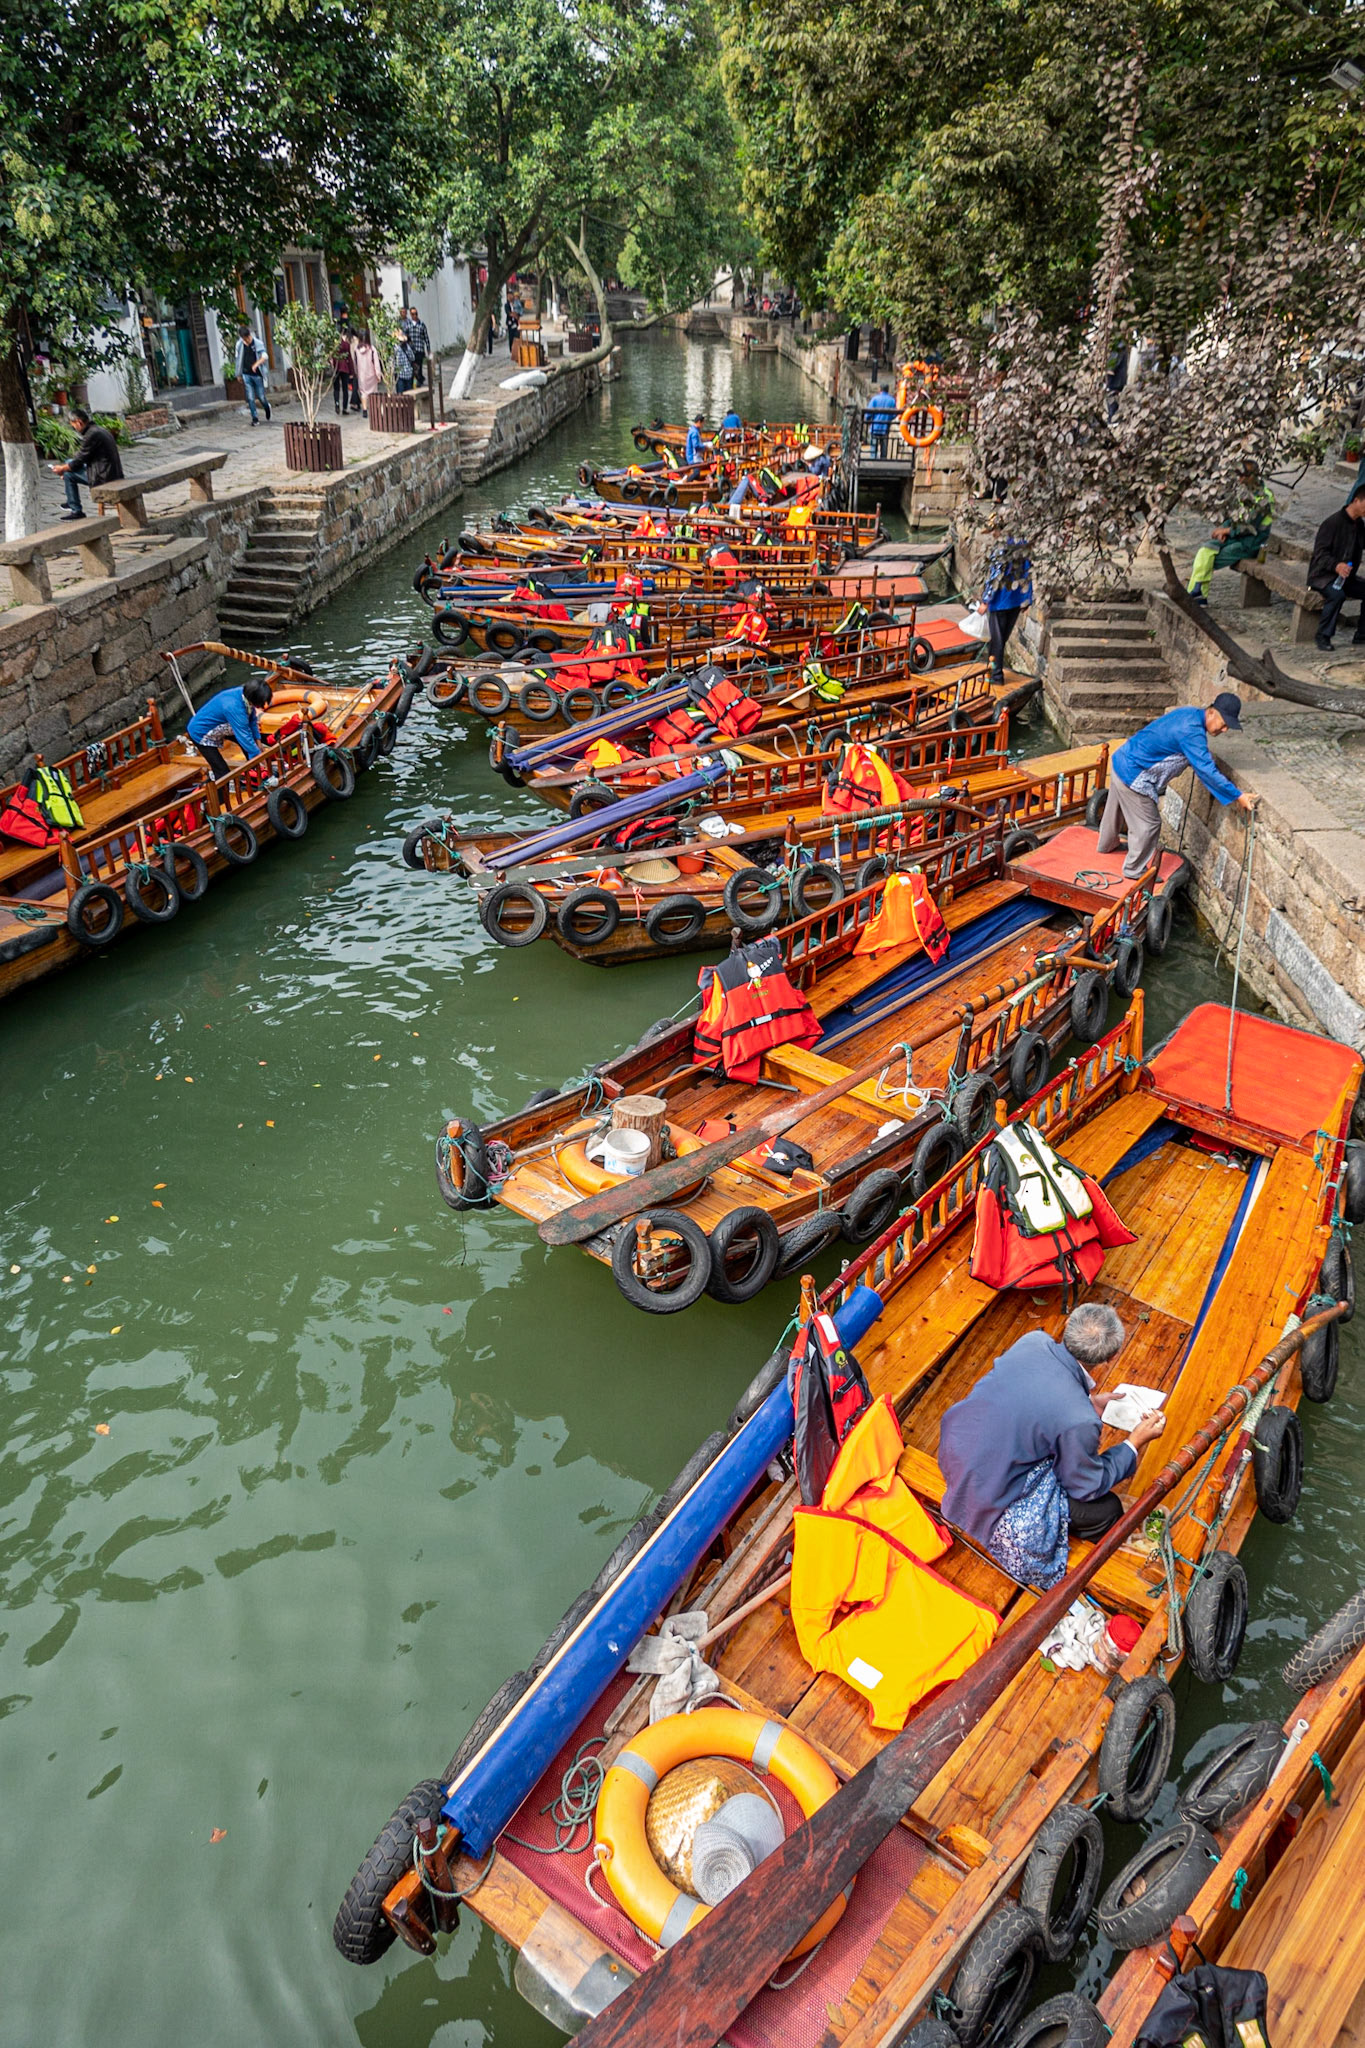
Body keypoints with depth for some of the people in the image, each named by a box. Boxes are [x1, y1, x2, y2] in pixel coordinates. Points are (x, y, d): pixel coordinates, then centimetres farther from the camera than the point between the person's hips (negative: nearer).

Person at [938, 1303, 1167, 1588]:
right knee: (1107, 1510, 5)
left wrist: (1090, 1402, 13)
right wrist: (1135, 1442, 0)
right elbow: (1088, 1486, -9)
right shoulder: (1078, 1422, -30)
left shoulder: (1033, 1340, -14)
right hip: (988, 1496, -7)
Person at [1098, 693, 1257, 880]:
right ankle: (1134, 870, 20)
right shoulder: (1192, 732, -28)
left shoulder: (1191, 712, 2)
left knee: (1116, 810, 31)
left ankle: (1107, 845, 55)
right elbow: (1206, 770, -28)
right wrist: (1238, 796, -24)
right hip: (1132, 777, -10)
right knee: (1148, 824, 4)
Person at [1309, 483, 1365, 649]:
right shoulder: (1334, 522, -15)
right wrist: (1336, 565, -37)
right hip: (1322, 575, -8)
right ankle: (1322, 636, -22)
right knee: (1337, 595, -36)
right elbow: (1320, 551, -21)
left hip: (1346, 575, 8)